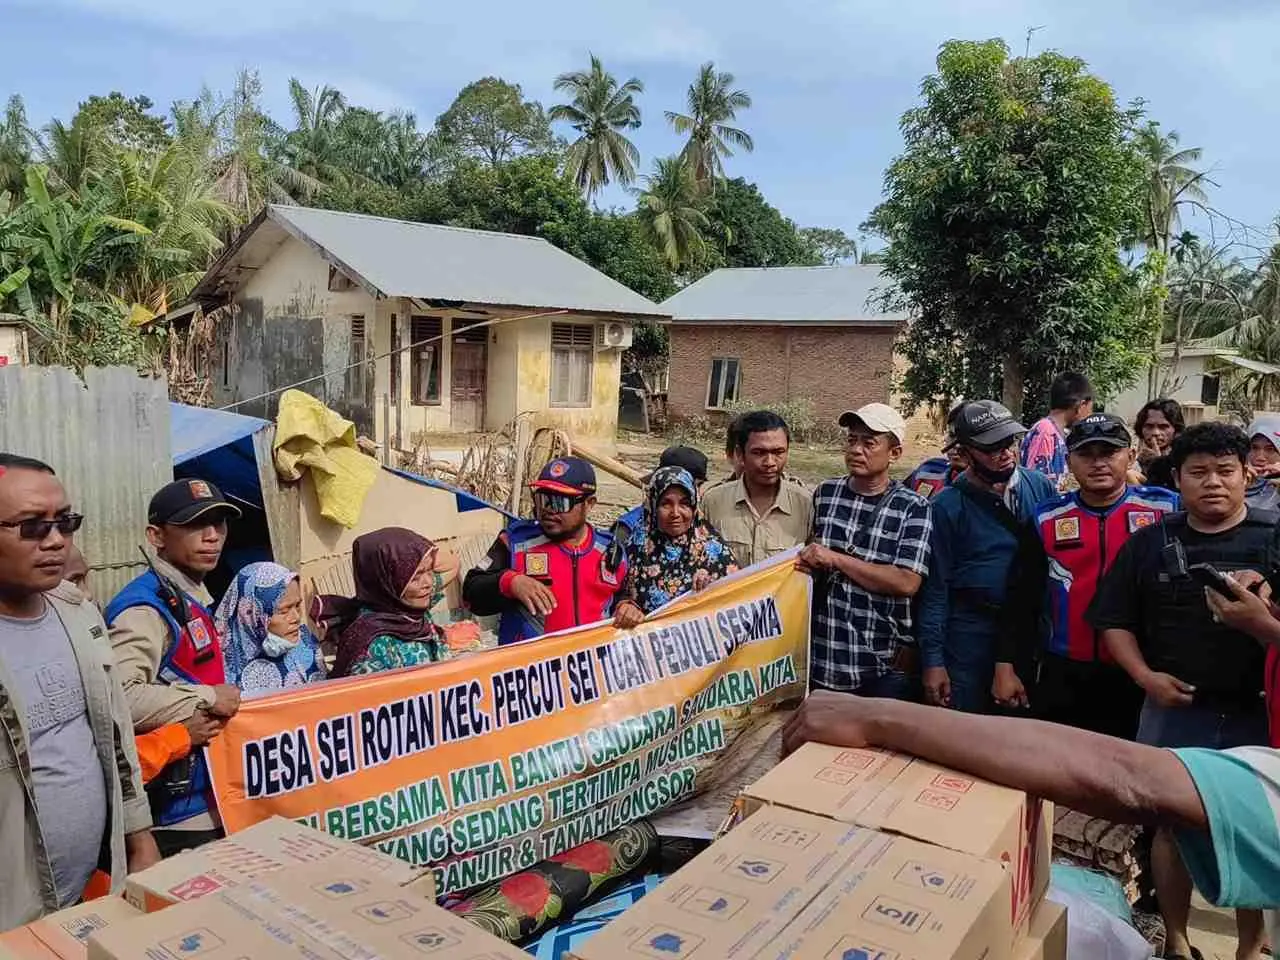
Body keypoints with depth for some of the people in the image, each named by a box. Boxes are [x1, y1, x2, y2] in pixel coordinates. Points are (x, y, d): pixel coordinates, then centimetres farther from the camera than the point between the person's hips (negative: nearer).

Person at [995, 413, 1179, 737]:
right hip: (1062, 676, 1)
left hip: (1138, 675, -1)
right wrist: (1006, 665, 1)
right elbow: (1023, 600, 5)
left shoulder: (1165, 510, -3)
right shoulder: (1047, 519, 2)